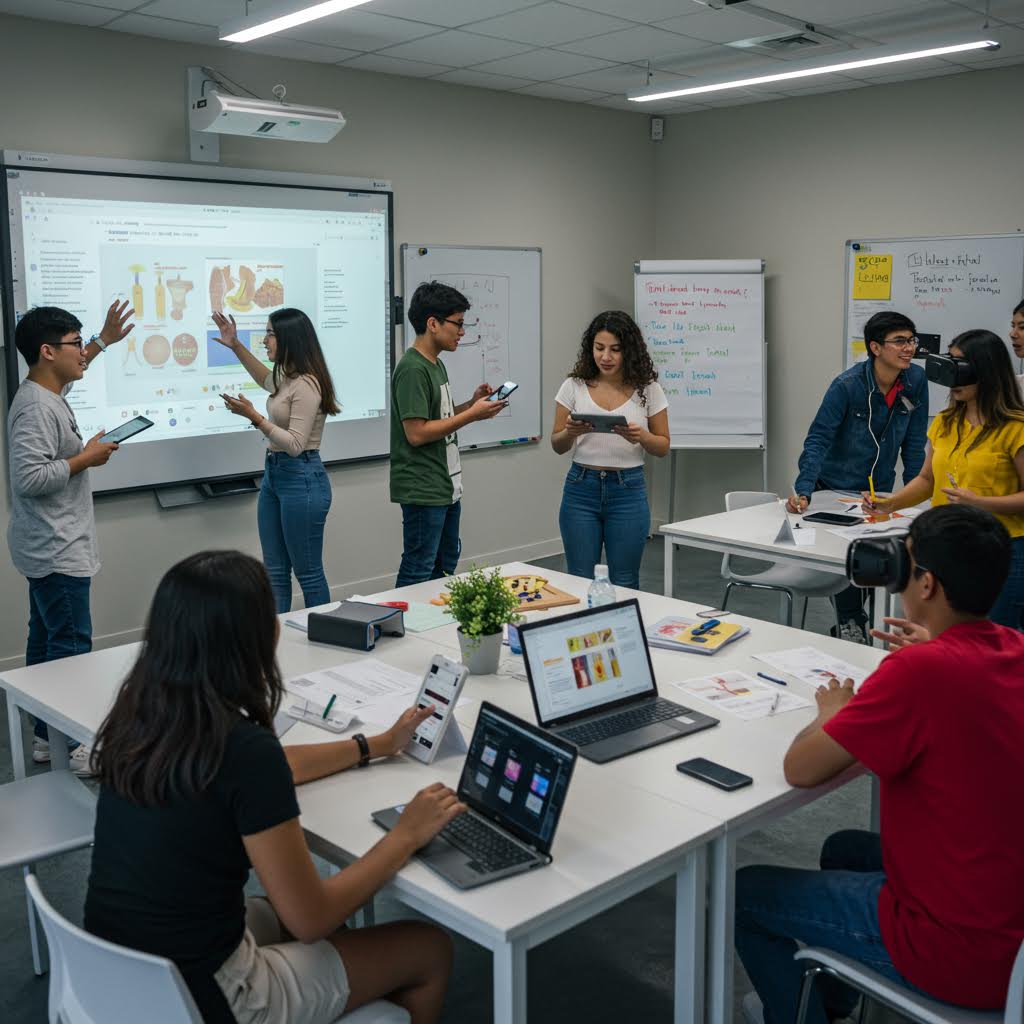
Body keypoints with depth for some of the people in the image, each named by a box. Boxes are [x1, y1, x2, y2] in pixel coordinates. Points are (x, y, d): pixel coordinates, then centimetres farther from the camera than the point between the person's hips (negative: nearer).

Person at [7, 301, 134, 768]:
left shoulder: (45, 392, 10)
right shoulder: (36, 408, -22)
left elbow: (67, 374, 35)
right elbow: (29, 478, -30)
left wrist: (104, 340, 34)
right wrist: (86, 457, -20)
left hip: (50, 548, 11)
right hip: (55, 551, -11)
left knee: (47, 639, 15)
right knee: (70, 645, -6)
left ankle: (47, 735, 24)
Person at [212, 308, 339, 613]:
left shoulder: (306, 385, -19)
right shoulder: (286, 378, 10)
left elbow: (295, 445, -23)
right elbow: (266, 379, 36)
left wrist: (254, 417, -24)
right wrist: (236, 346, 30)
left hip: (301, 479, -10)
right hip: (274, 474, 10)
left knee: (308, 573, 2)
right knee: (275, 573, 11)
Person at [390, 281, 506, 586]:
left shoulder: (436, 364, 13)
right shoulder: (412, 369, -17)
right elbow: (416, 433, -21)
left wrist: (472, 403, 4)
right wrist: (472, 415, -17)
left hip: (446, 487, 10)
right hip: (423, 491, -10)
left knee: (446, 567, 19)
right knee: (418, 575, -1)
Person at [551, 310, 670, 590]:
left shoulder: (648, 389, -2)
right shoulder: (574, 386, 0)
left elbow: (663, 446, 4)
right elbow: (557, 446, 5)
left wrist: (641, 436, -18)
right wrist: (571, 432, -17)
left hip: (628, 490, -1)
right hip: (581, 488, 1)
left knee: (624, 584, 7)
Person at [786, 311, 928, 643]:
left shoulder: (916, 380, -9)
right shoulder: (847, 385, -23)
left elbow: (914, 443, -2)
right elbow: (818, 439, -26)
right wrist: (803, 491, -36)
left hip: (880, 490, 4)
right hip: (836, 488, -4)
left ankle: (876, 622, 30)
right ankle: (850, 623, 19)